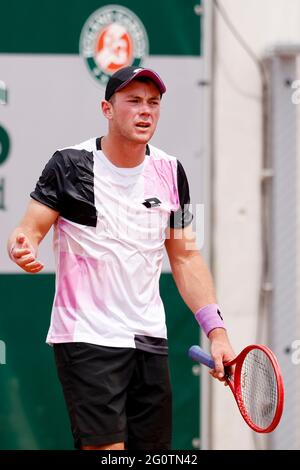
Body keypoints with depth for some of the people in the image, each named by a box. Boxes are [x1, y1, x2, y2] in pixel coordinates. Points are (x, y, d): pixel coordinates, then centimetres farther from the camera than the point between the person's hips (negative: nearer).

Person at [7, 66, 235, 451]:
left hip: (150, 340, 5)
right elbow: (31, 229, -7)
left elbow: (186, 257, 10)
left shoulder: (170, 171, 7)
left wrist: (216, 330, 2)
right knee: (106, 449, -15)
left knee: (154, 448, 6)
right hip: (87, 339, -5)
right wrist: (23, 248, -32)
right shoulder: (70, 165, -6)